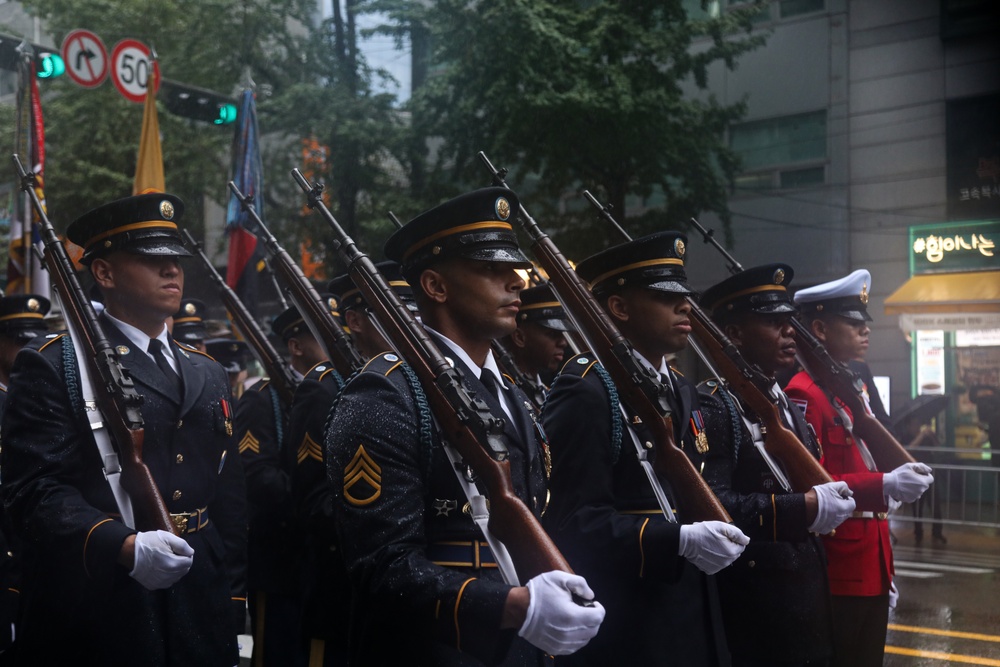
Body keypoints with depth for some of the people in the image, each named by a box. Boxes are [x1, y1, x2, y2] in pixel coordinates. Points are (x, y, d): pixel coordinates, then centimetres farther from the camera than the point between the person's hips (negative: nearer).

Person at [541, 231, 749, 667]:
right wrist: (680, 540, -27)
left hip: (691, 612, 8)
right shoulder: (585, 391, -14)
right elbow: (574, 521, -21)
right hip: (622, 625, -8)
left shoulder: (682, 390, 15)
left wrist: (715, 530, 3)